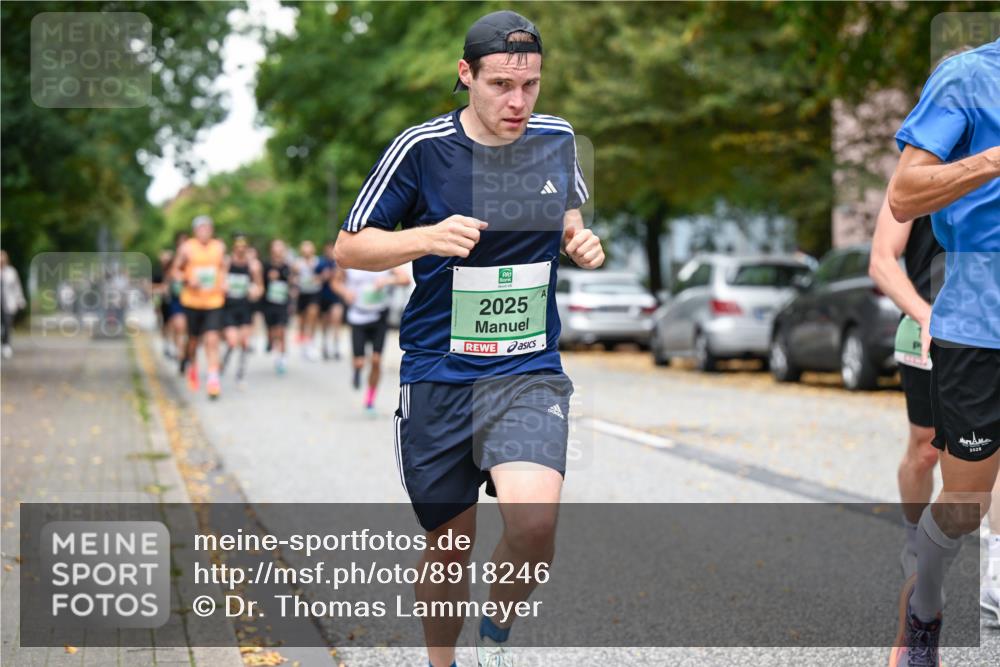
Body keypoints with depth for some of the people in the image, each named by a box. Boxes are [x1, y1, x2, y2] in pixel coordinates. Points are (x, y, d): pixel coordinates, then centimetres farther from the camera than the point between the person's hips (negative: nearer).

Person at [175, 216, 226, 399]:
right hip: (192, 300, -1)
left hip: (214, 300, 1)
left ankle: (213, 378, -12)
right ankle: (192, 365, 42)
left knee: (212, 340, -12)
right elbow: (177, 270, 3)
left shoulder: (220, 247, 4)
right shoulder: (187, 248, -4)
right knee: (193, 339, 12)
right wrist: (188, 280, -16)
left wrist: (223, 284, 4)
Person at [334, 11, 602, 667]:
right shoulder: (421, 147, -8)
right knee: (450, 543, 10)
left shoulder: (557, 139, 2)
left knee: (534, 519, -23)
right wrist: (429, 237, -20)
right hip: (438, 375, -1)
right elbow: (349, 248, -3)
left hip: (529, 373, 1)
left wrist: (581, 240, 0)